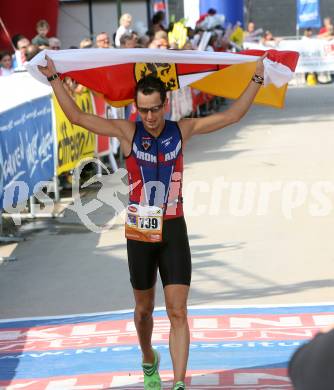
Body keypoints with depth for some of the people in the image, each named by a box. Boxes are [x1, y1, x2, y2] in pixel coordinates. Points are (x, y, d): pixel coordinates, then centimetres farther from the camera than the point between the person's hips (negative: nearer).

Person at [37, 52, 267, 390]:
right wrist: (54, 79, -7)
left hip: (173, 229, 0)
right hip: (139, 231, 0)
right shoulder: (127, 132, -4)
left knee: (178, 311, -9)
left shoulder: (182, 130, 0)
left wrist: (257, 79, 0)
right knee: (144, 309, 16)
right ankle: (149, 363, 42)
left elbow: (232, 115, 3)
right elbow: (76, 116, -5)